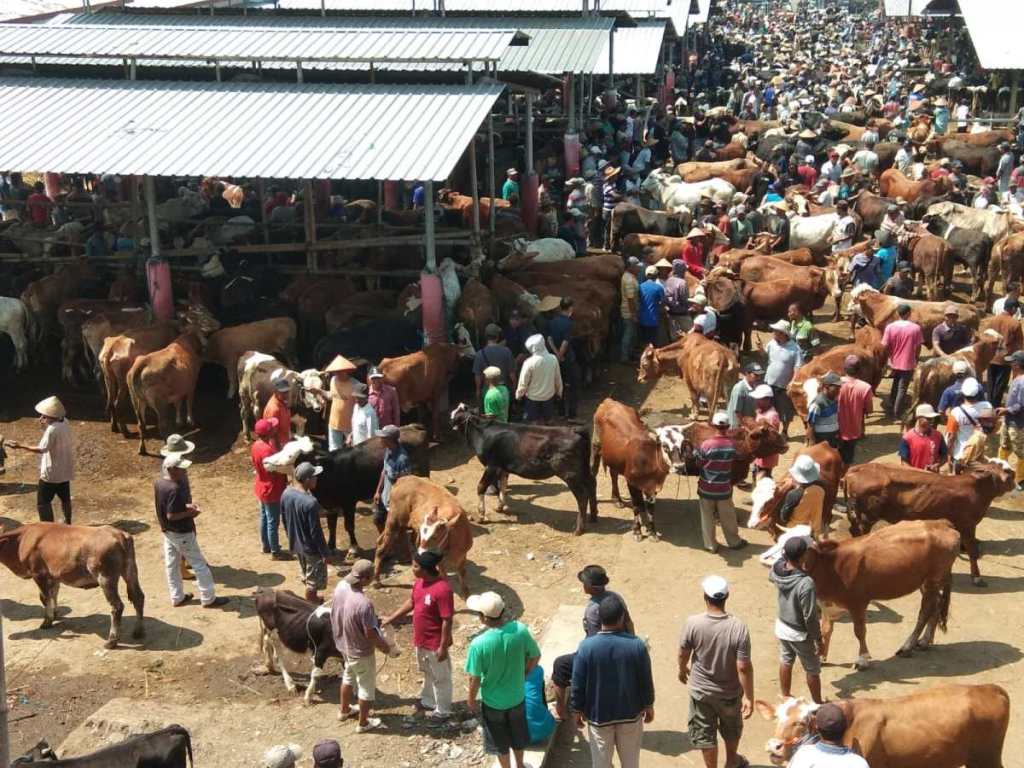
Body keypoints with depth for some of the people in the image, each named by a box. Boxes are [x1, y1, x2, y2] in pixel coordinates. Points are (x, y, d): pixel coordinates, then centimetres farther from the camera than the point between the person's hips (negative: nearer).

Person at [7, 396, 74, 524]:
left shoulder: (52, 429, -26)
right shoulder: (64, 422, -1)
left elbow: (43, 449, -35)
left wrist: (20, 446, -41)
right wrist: (45, 426, 1)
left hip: (51, 473, -9)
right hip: (65, 469, 9)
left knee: (42, 503, 1)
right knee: (65, 498, 22)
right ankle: (68, 523, 36)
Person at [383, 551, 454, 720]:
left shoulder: (442, 590, -30)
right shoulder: (420, 582, -4)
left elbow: (447, 621, -25)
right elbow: (411, 603, 13)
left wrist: (443, 647, -21)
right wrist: (391, 618, 13)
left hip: (435, 643, -8)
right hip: (421, 640, 8)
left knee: (440, 677, 13)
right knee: (428, 673, 27)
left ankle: (443, 710, 30)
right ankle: (428, 701, 47)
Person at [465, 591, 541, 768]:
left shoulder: (479, 644, -31)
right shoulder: (521, 630, -22)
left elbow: (475, 678, -19)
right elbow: (535, 656, -6)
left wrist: (471, 699, 0)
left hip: (493, 702, -3)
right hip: (517, 696, 3)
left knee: (500, 740, 22)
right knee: (517, 734, 29)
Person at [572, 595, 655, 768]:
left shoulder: (586, 647, -19)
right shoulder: (637, 645, -17)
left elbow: (578, 685, -10)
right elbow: (646, 681, -7)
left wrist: (578, 710, 5)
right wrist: (649, 706, 10)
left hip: (598, 715, -1)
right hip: (630, 713, 1)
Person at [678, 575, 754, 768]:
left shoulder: (693, 623, -22)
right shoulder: (738, 627, -25)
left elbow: (683, 653, -6)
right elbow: (744, 667, -22)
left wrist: (682, 669, 16)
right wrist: (749, 697, -11)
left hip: (701, 691, -1)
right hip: (730, 692, 1)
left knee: (705, 734, 18)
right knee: (732, 730, 28)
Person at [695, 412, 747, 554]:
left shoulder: (705, 445, -19)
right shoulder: (732, 445, -12)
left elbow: (699, 463, -8)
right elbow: (733, 462, -1)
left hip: (706, 488, -2)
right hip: (724, 489, 2)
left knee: (707, 518, 15)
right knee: (727, 517, 19)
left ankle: (711, 545, 25)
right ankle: (734, 542, 34)